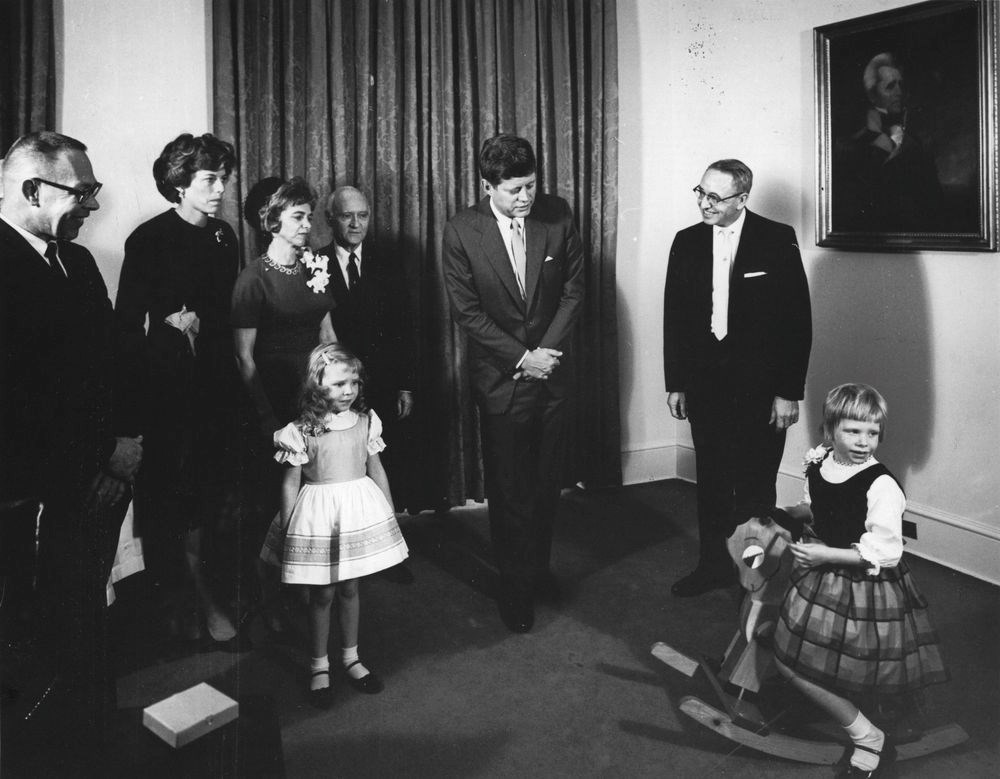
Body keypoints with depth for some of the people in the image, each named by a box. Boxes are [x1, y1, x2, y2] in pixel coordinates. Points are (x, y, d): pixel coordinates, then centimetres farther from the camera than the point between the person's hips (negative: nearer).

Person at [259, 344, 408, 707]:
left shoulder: (365, 421, -2)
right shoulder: (302, 431, -13)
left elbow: (375, 469, 9)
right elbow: (291, 483, -7)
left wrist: (390, 513, 14)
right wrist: (287, 530, -5)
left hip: (360, 508, 3)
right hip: (319, 514, -3)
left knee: (349, 587, 16)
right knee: (322, 594, 8)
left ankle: (351, 658, 33)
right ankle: (319, 667, 25)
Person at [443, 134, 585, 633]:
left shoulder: (557, 216, -4)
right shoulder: (461, 232, -11)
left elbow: (574, 289, 0)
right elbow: (466, 312, -9)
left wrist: (546, 352, -10)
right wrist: (522, 358, -13)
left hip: (552, 370, 2)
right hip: (501, 378, -2)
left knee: (547, 482, 12)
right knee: (509, 489, 5)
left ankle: (539, 568, 32)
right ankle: (516, 587, 21)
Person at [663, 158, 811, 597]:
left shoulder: (777, 241, -6)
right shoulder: (687, 243, 5)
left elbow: (797, 319, -7)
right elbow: (674, 317, 9)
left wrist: (789, 391, -10)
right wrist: (674, 384, 7)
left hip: (760, 384, -3)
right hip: (704, 382, 4)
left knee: (755, 483, 4)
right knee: (711, 478, 12)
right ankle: (714, 565, 26)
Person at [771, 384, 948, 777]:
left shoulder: (882, 486, -25)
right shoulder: (818, 464, -3)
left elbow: (883, 555, -26)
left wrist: (825, 555, -25)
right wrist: (793, 513, 1)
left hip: (864, 585, -8)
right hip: (821, 574, 8)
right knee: (789, 661, 14)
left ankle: (869, 741, 17)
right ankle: (867, 739, 28)